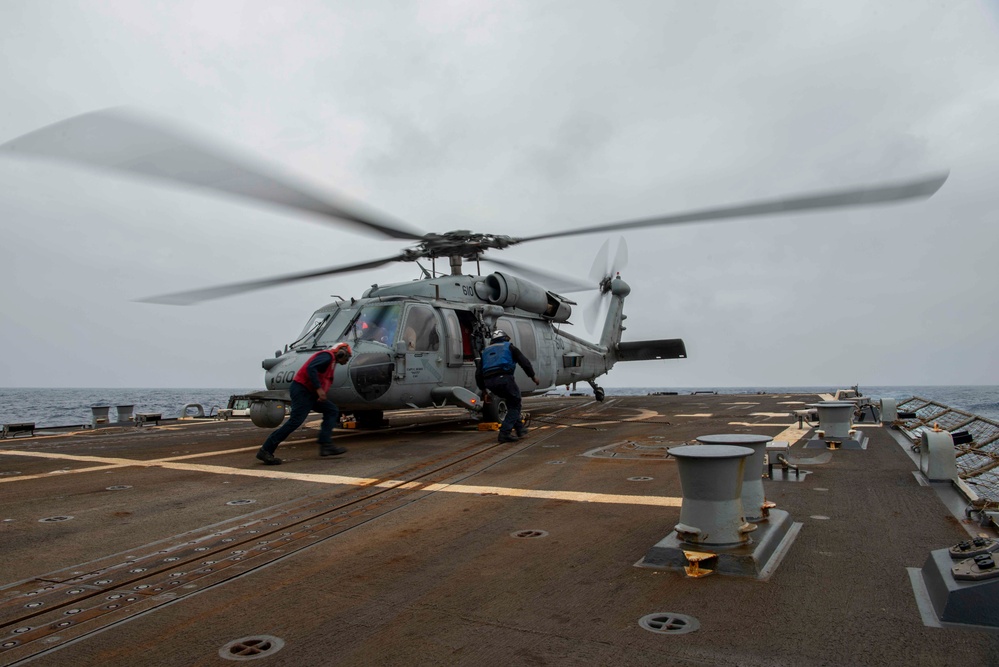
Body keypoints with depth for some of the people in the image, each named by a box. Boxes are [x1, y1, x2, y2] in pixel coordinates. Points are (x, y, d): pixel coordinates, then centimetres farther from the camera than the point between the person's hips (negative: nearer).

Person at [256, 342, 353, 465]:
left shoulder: (331, 361, 23)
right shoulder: (327, 356, -8)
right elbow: (311, 368, -23)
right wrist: (318, 388, -27)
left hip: (310, 393, 11)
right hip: (302, 389, -11)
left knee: (332, 411, 5)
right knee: (295, 421, -17)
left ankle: (326, 445, -4)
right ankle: (266, 450, -12)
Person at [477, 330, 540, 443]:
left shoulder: (486, 350, 30)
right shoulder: (509, 347, 18)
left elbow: (480, 372, 25)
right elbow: (524, 362, 10)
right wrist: (533, 376, 18)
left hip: (489, 382, 6)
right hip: (504, 378, -5)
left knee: (511, 402, 25)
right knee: (515, 405, 7)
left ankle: (520, 428, 25)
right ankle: (505, 432, -6)